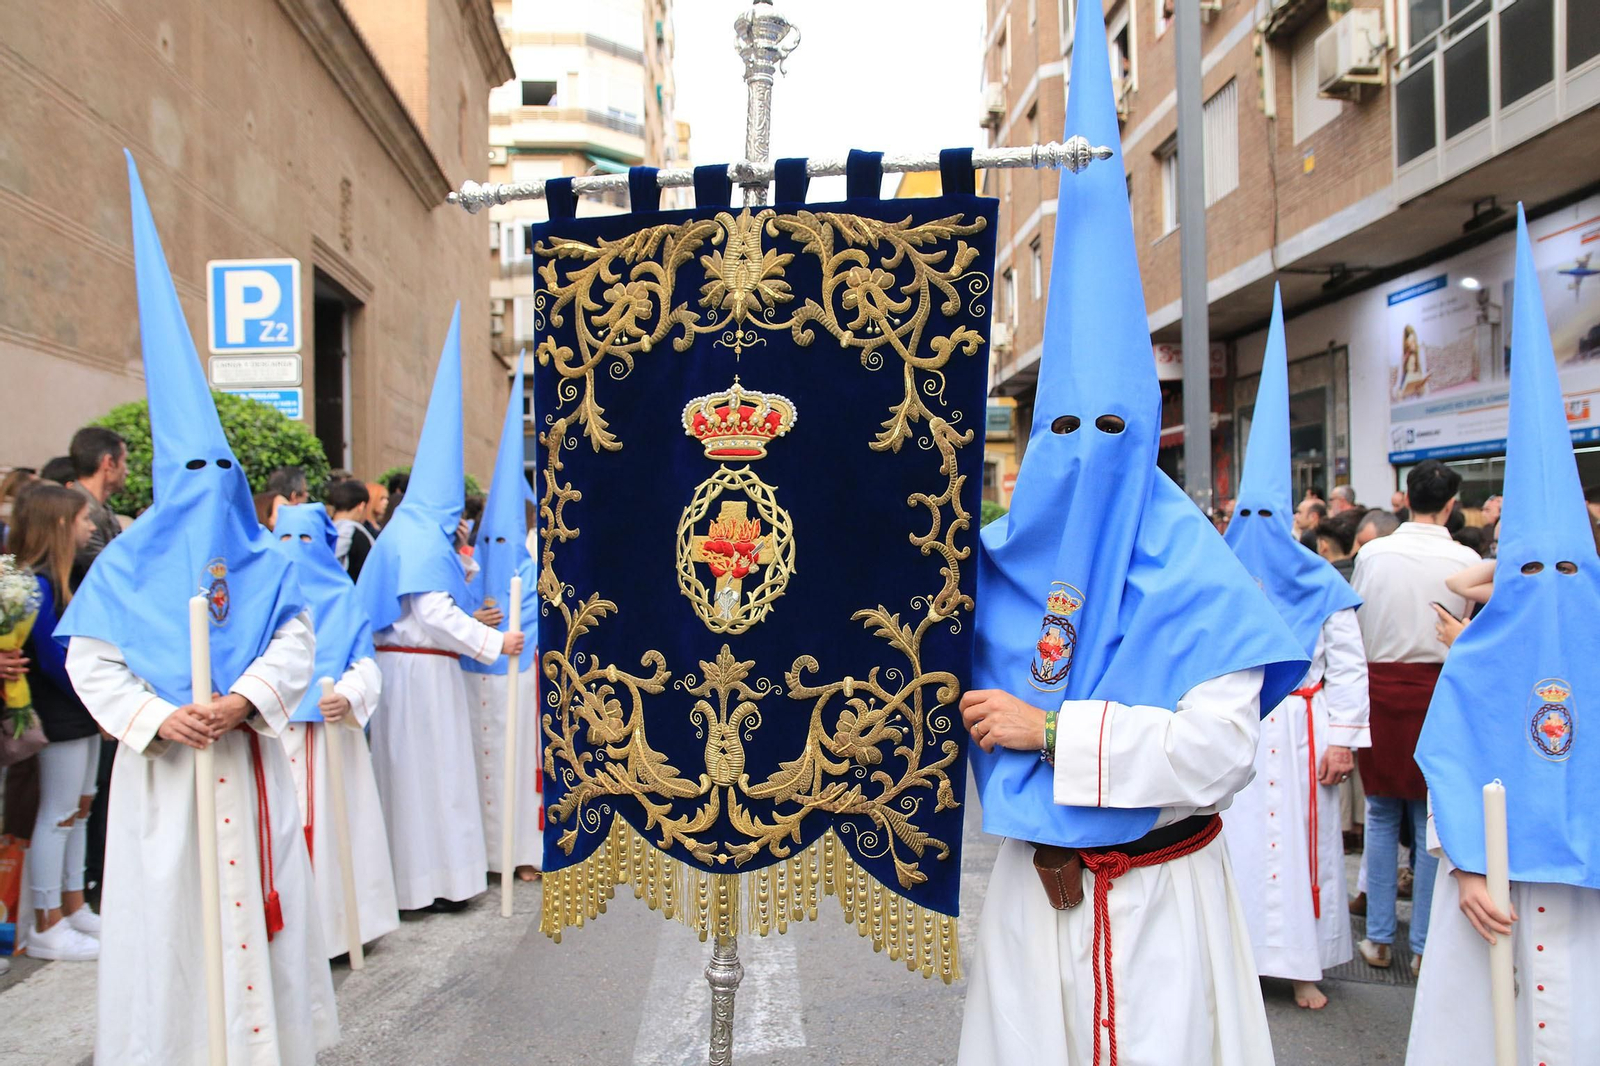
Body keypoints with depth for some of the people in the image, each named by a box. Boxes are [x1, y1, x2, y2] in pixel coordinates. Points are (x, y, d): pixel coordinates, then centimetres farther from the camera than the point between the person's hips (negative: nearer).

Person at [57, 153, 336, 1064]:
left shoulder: (268, 563, 4)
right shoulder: (125, 566, 3)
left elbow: (295, 648, -3)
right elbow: (90, 661, -2)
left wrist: (242, 700, -19)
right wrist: (157, 717, -15)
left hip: (249, 761, 0)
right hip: (160, 765, 0)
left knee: (251, 895, 6)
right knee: (169, 905, 5)